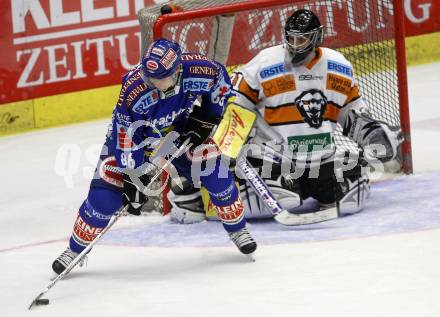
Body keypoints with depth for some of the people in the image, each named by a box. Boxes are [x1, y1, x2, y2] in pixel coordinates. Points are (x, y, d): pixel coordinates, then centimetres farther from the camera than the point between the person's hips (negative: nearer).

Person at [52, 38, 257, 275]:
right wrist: (134, 178, -27)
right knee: (107, 190, -12)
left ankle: (236, 228, 16)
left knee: (215, 171, -11)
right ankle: (75, 249, 6)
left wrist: (205, 118, -11)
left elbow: (221, 83, -6)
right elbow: (126, 141, -28)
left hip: (181, 131, 2)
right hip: (137, 134, -2)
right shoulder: (133, 91, -38)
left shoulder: (199, 70, -32)